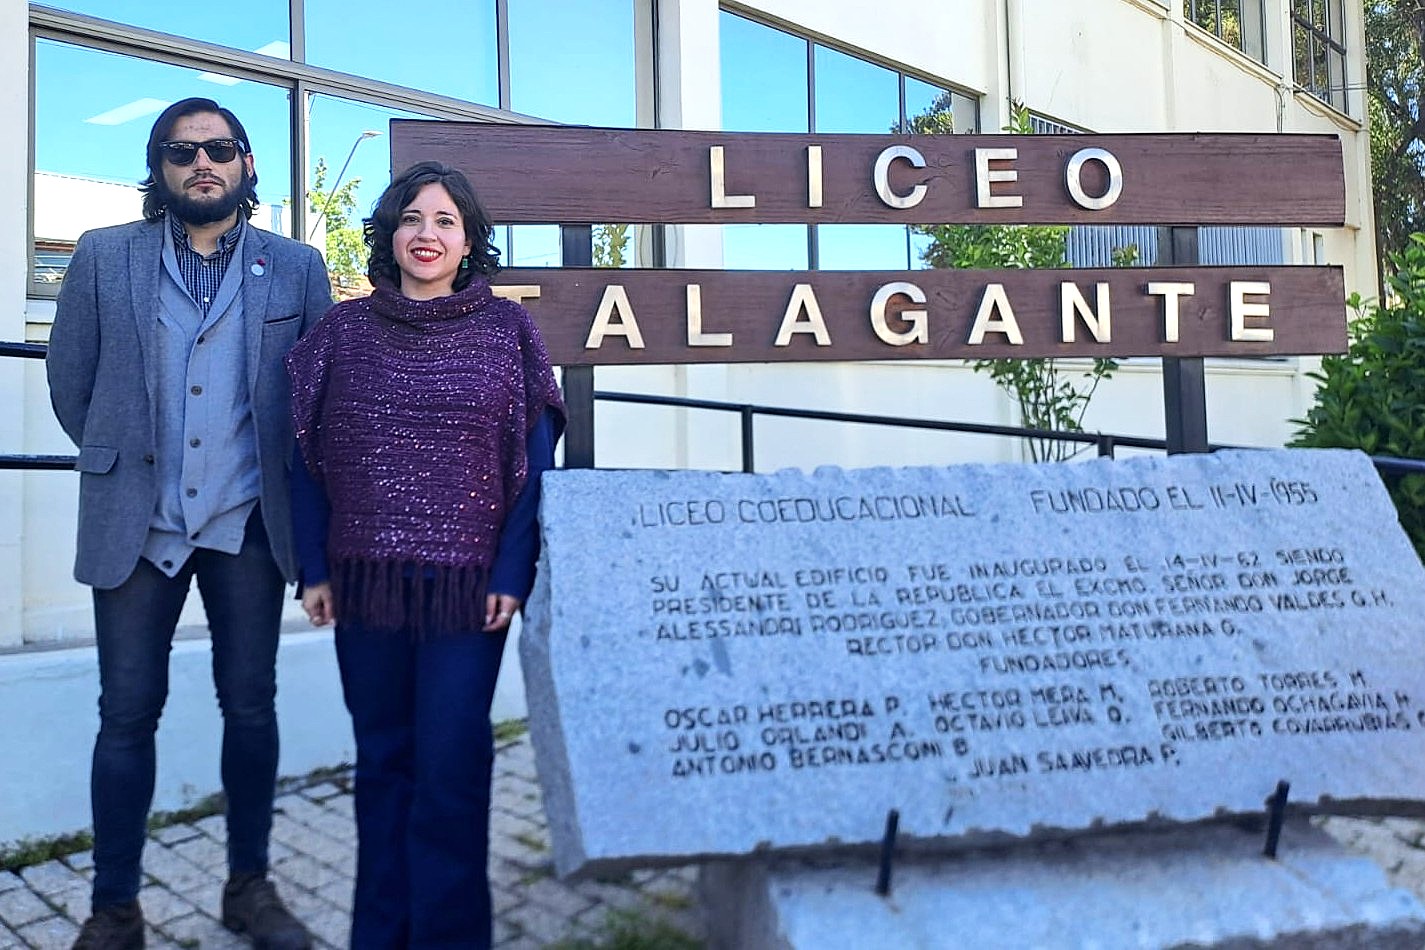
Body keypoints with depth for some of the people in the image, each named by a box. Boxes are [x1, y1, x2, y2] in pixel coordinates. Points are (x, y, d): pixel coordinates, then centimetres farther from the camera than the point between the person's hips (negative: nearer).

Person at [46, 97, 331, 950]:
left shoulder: (297, 267, 4)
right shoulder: (104, 256, 4)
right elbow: (70, 381, 8)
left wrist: (284, 483, 5)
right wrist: (122, 462, 11)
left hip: (250, 526, 1)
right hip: (136, 522, 0)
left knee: (251, 707, 8)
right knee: (128, 714, 5)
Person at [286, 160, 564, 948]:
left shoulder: (508, 330, 2)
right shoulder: (342, 330, 7)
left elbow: (536, 461, -1)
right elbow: (308, 458, 8)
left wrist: (513, 574, -9)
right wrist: (315, 570, 2)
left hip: (469, 584, -2)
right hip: (363, 582, 3)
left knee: (450, 766, -1)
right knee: (383, 758, 12)